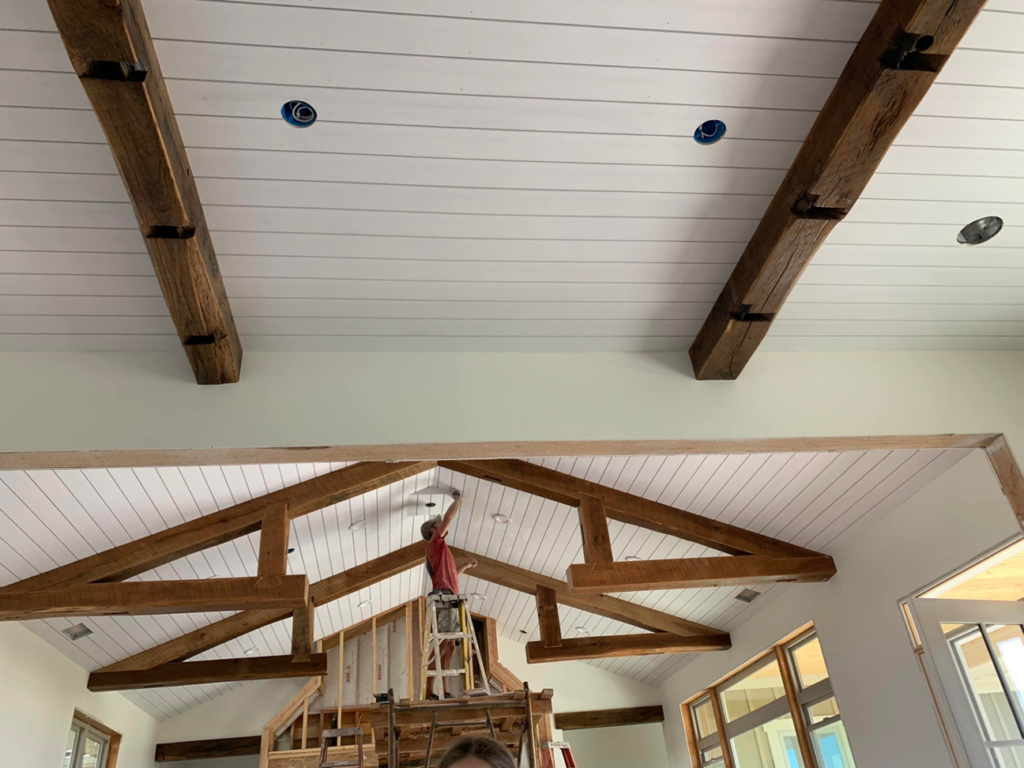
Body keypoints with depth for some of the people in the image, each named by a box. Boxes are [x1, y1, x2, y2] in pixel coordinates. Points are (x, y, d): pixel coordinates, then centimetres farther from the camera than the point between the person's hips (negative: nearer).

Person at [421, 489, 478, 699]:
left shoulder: (440, 551, 30)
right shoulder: (435, 543, 5)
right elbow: (448, 517, -1)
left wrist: (465, 566, 34)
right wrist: (458, 500, 12)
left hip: (448, 600, 10)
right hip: (443, 597, -10)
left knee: (450, 646, 3)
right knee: (442, 644, -16)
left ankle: (445, 691, 0)